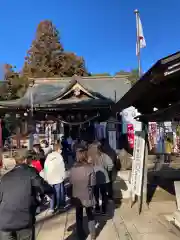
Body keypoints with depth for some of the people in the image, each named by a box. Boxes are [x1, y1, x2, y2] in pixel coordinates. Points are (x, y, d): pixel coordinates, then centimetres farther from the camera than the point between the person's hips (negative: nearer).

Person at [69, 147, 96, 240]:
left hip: (77, 196, 2)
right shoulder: (90, 167, -20)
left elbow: (70, 181, -3)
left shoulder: (73, 168, -13)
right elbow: (93, 183, -15)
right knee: (90, 215, 20)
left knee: (79, 215, 20)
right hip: (87, 196, -2)